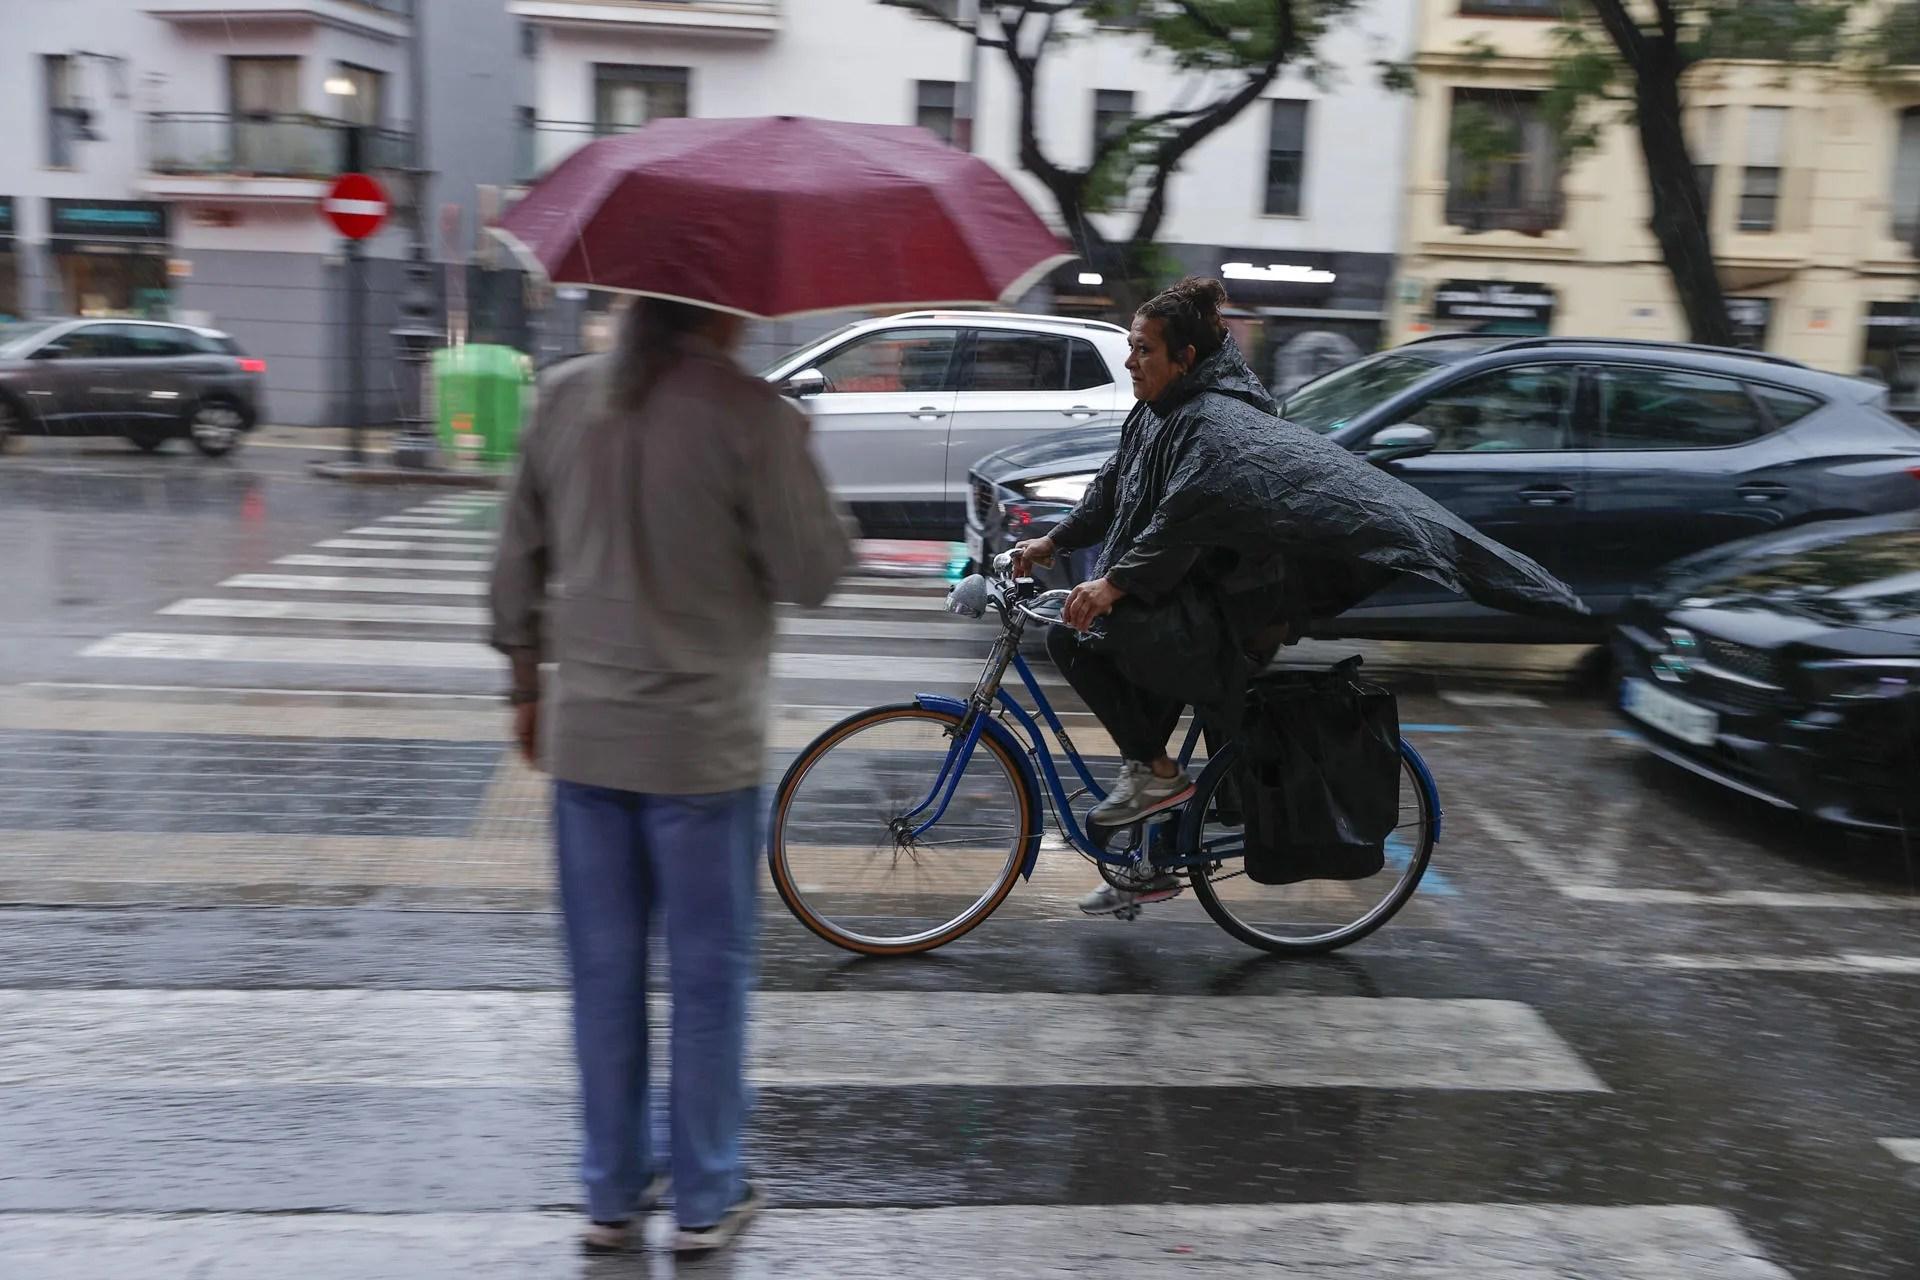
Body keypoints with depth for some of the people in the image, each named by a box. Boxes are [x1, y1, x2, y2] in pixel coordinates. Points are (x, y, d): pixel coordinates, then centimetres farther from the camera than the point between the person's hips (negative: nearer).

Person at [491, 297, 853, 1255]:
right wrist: (810, 485, 7)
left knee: (602, 973, 14)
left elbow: (518, 556, 8)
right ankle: (705, 1199, 22)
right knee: (707, 975, 10)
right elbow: (812, 573, -10)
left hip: (583, 732, 5)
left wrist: (527, 683, 19)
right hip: (702, 741, -4)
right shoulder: (751, 414, -14)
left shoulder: (564, 395, 2)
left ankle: (612, 1192, 27)